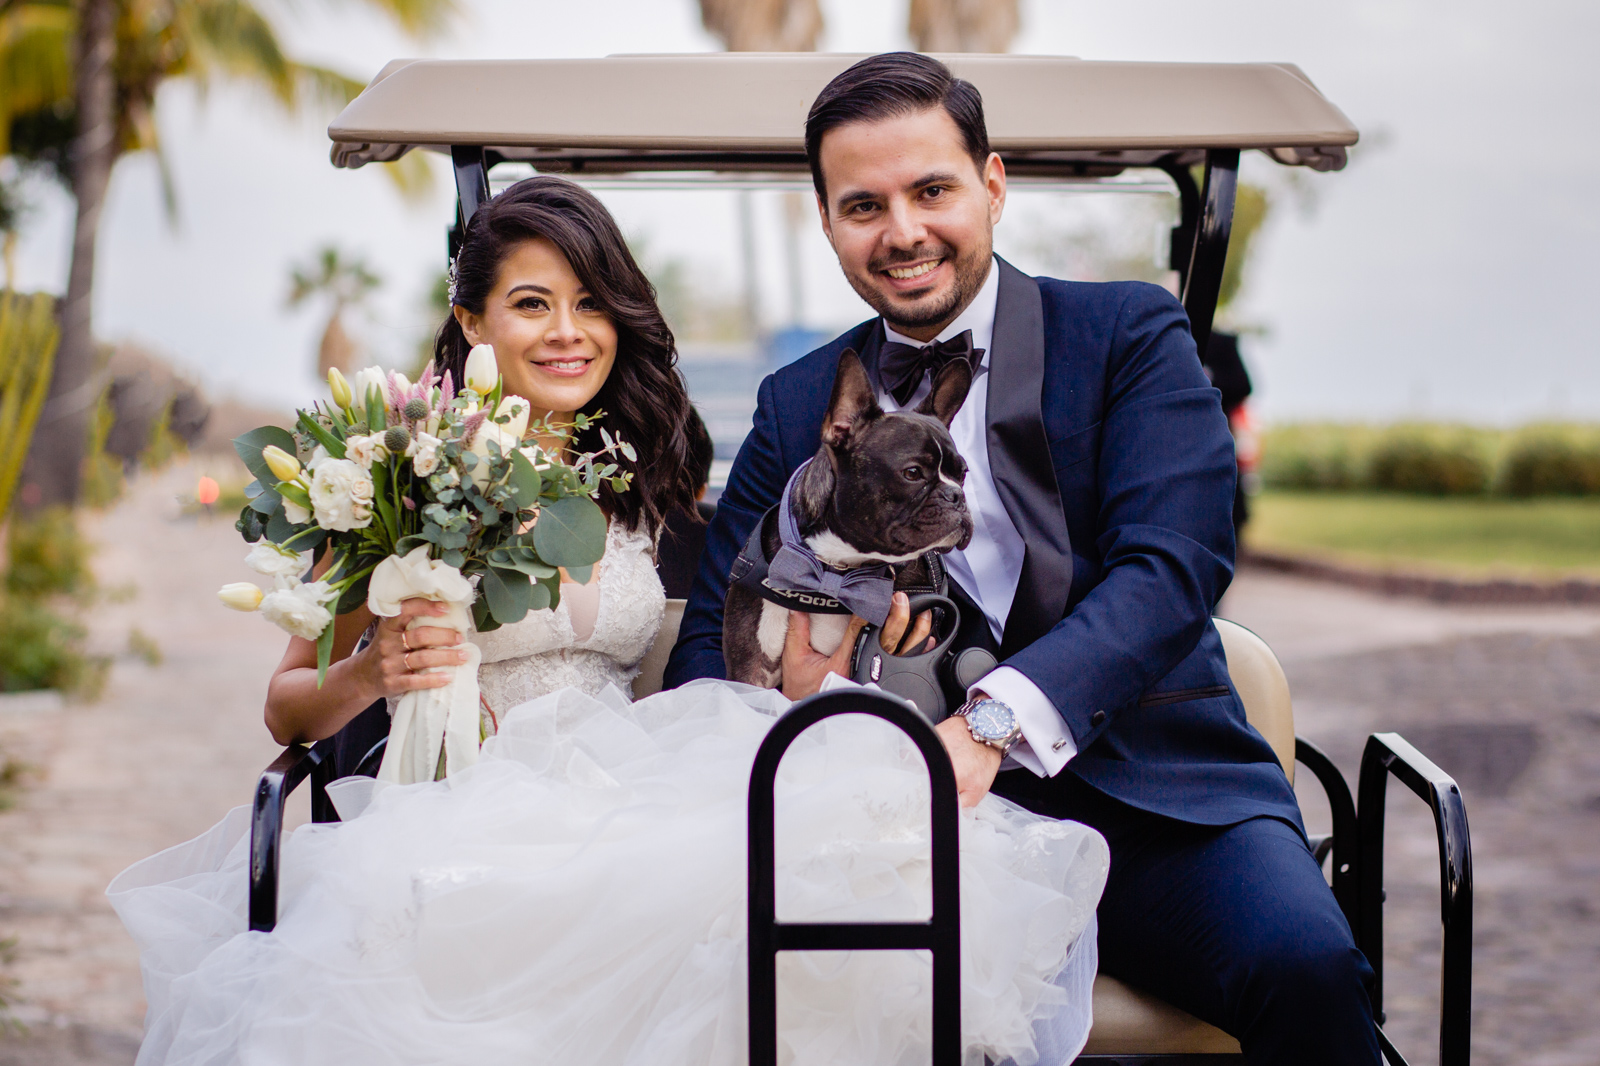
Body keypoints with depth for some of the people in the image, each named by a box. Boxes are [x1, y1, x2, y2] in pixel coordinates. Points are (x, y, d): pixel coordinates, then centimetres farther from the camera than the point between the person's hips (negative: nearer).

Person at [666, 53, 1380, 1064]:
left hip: (1149, 793, -1)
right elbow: (708, 642, 10)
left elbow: (1173, 566, -11)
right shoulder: (799, 405, 14)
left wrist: (992, 723, -29)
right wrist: (785, 690, -17)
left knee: (1302, 962, -31)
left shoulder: (1128, 334, 4)